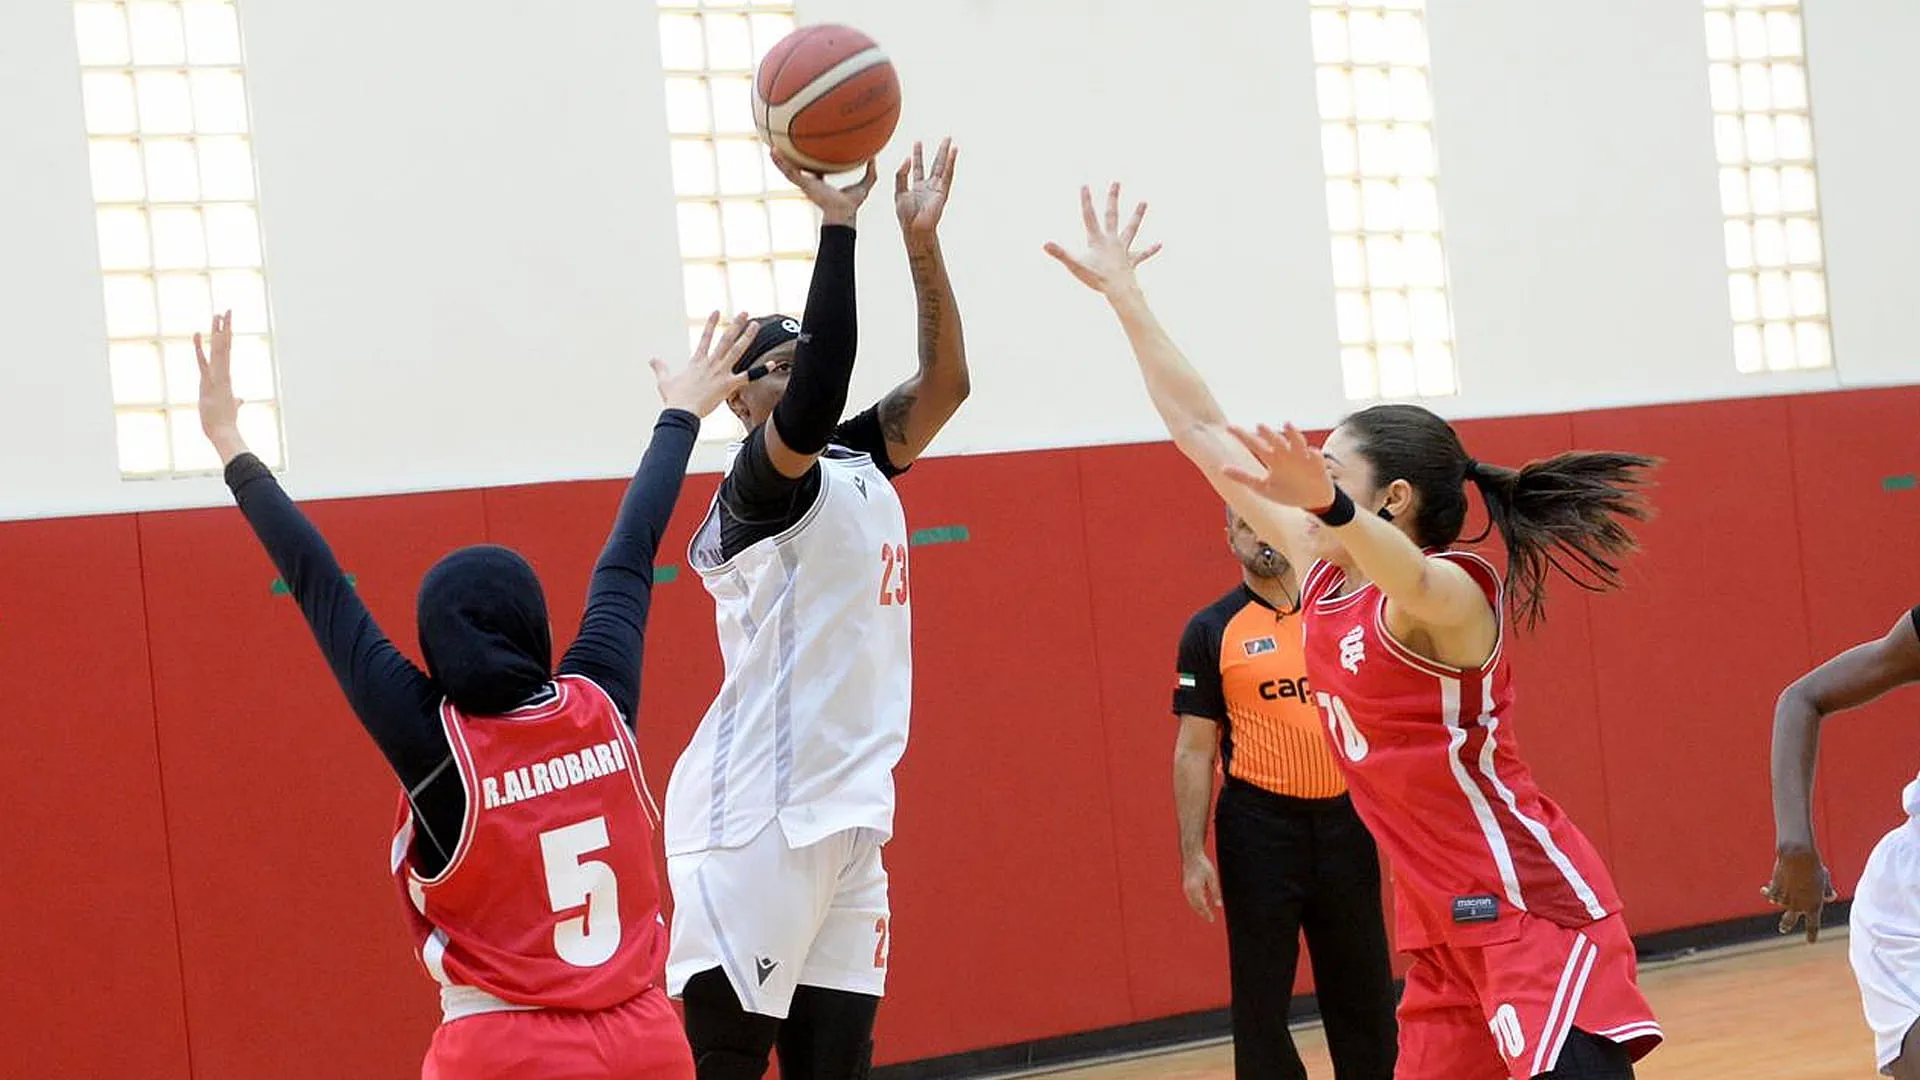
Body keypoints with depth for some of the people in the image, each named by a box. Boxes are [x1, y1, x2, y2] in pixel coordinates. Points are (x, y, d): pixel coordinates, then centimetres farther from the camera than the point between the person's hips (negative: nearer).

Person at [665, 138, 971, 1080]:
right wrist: (836, 225, -26)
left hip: (847, 816, 8)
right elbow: (818, 399, -28)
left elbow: (944, 382, 7)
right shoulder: (760, 483, -10)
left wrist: (921, 240, -3)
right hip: (756, 820, -8)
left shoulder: (860, 465, 14)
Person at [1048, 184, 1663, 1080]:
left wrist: (1328, 504, -58)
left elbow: (1410, 581, -39)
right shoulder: (1324, 575, 9)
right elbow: (1201, 432, 13)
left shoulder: (1451, 592, -12)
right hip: (1444, 926, 8)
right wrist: (1123, 294, 15)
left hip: (1534, 907, -8)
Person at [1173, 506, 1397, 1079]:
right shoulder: (1211, 630, -2)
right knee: (1261, 997, 1)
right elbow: (1194, 751, -2)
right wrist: (1192, 855, -8)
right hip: (1260, 829, -3)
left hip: (1345, 821, 3)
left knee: (1364, 991, 10)